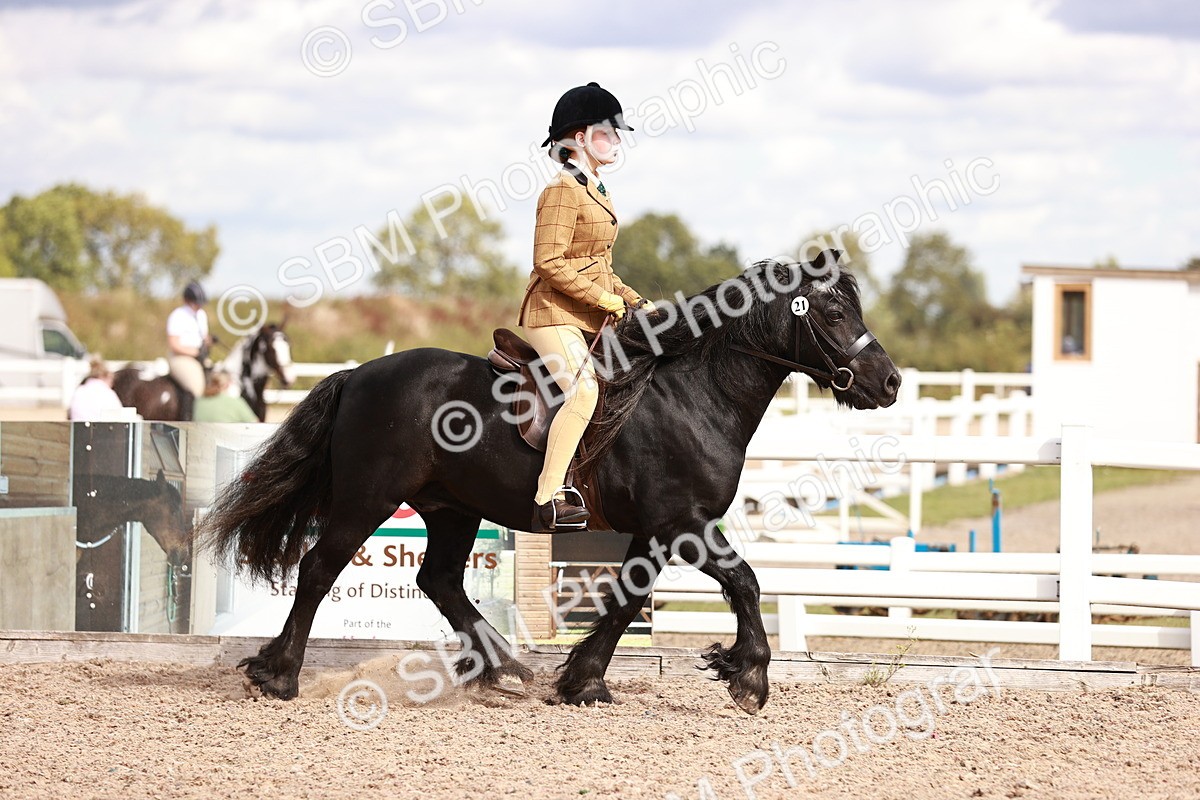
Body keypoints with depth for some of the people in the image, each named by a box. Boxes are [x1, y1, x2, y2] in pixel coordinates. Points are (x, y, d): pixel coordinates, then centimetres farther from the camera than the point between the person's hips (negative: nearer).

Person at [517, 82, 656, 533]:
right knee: (584, 389, -29)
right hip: (554, 314, -10)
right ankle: (548, 500, -33)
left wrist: (633, 301, 10)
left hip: (591, 318, 10)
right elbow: (550, 263, -20)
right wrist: (608, 300, -18)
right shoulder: (563, 190, -12)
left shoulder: (593, 189, 17)